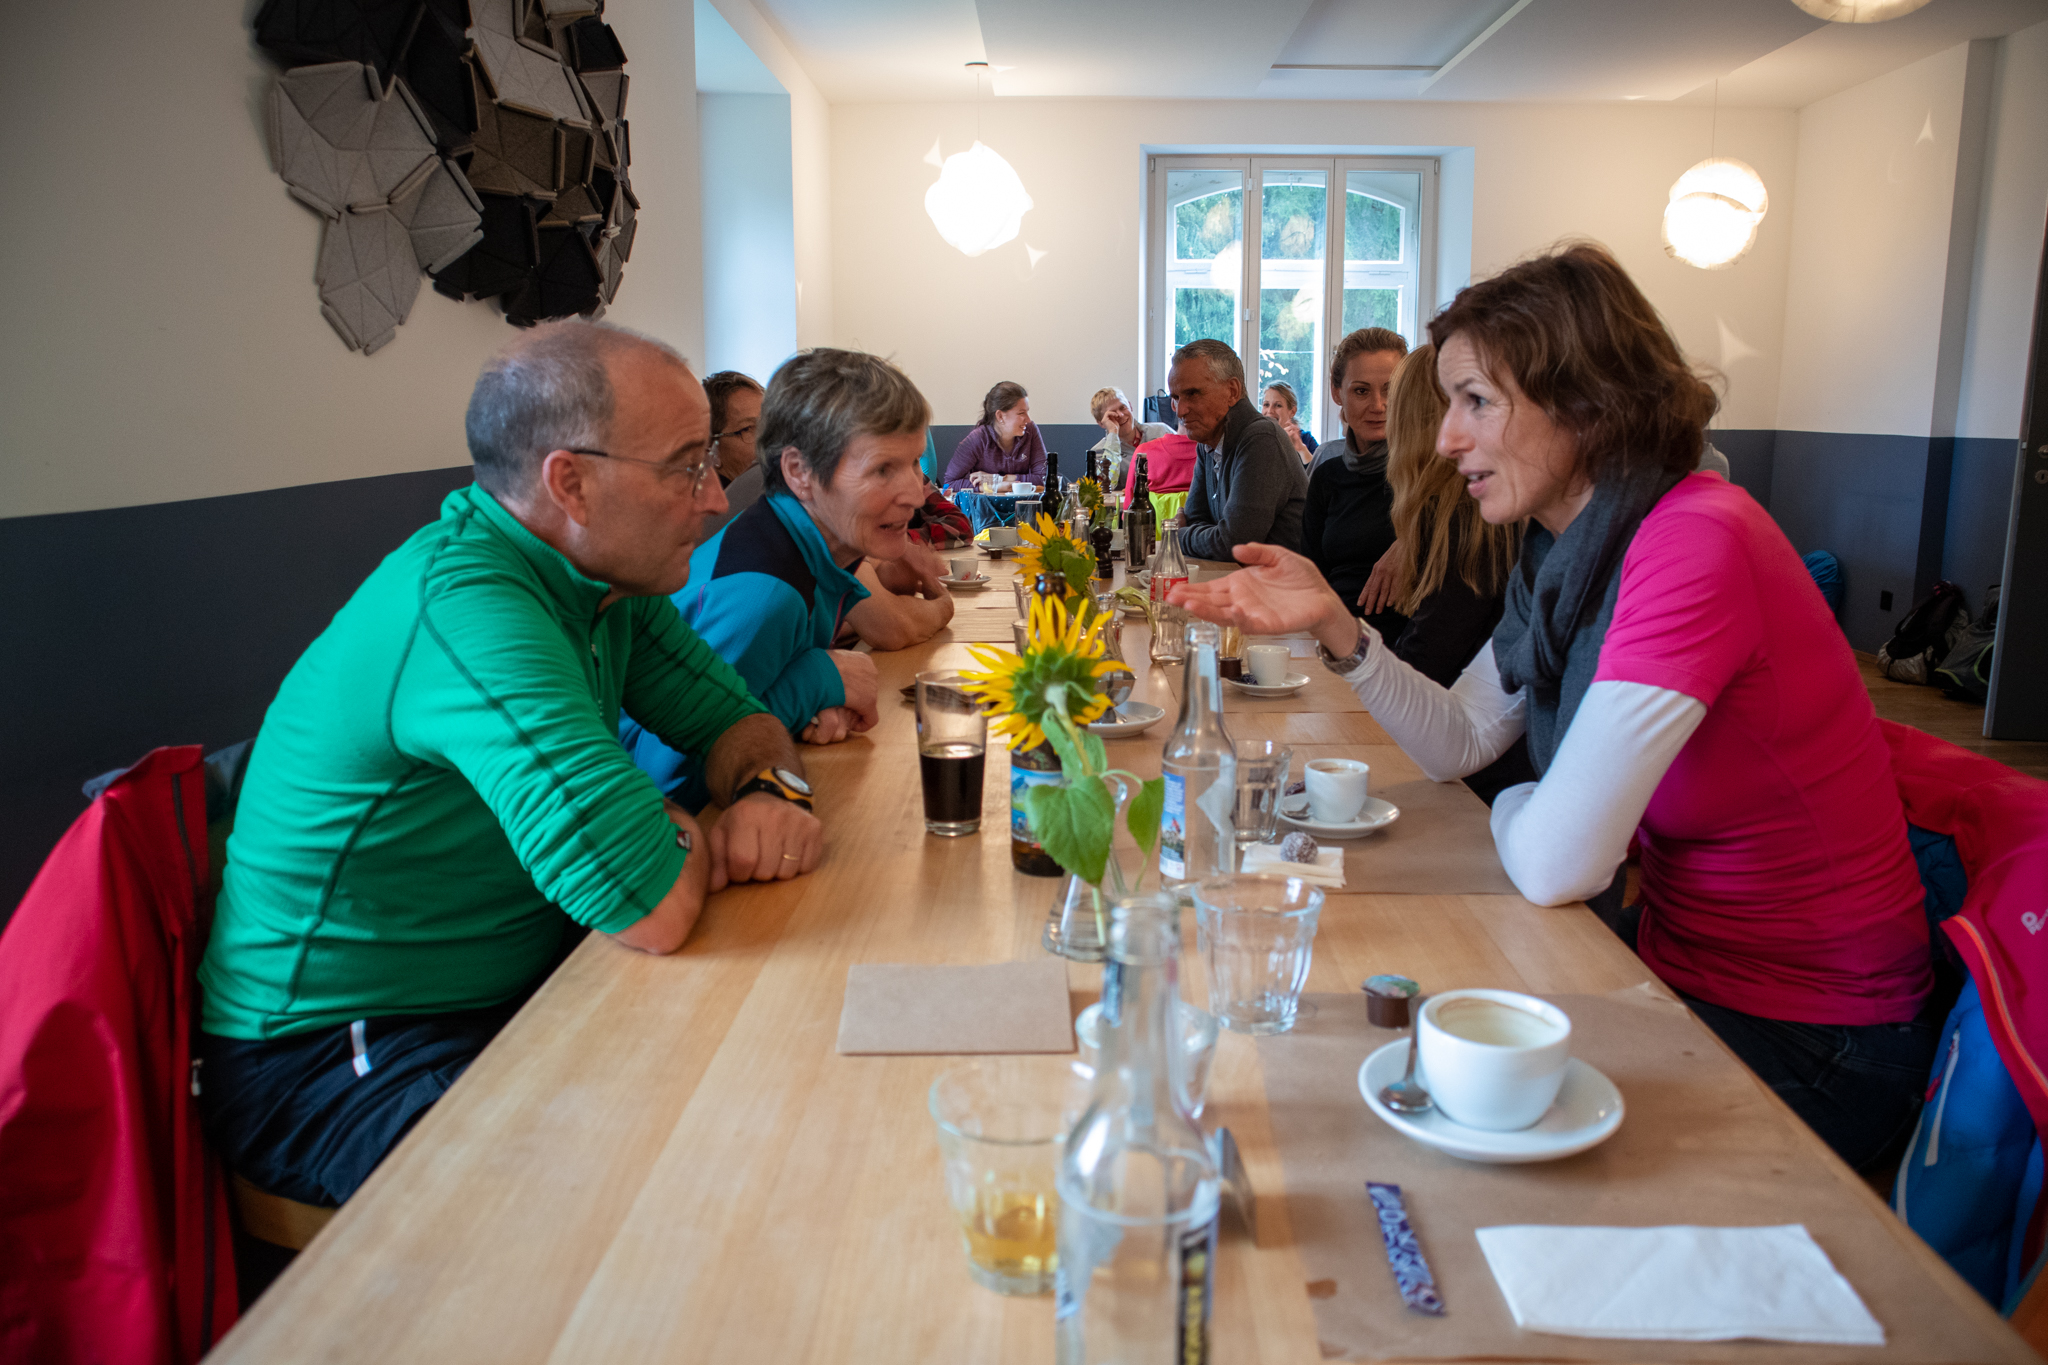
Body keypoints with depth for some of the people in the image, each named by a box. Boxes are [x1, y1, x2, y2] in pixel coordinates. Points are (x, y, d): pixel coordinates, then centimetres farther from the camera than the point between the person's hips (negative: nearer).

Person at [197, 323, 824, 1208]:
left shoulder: (606, 577, 0)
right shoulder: (464, 605, -30)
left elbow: (732, 716, 10)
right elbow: (654, 910, -36)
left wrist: (770, 789, -14)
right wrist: (688, 839, -12)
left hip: (508, 1000, 8)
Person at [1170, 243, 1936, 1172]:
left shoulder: (1695, 546, -28)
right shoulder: (1569, 543, 1)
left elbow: (1555, 865, -30)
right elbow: (1459, 740, 5)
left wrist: (1513, 808, -7)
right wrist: (1335, 625, -8)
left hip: (1810, 1043, -7)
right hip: (1683, 953, 7)